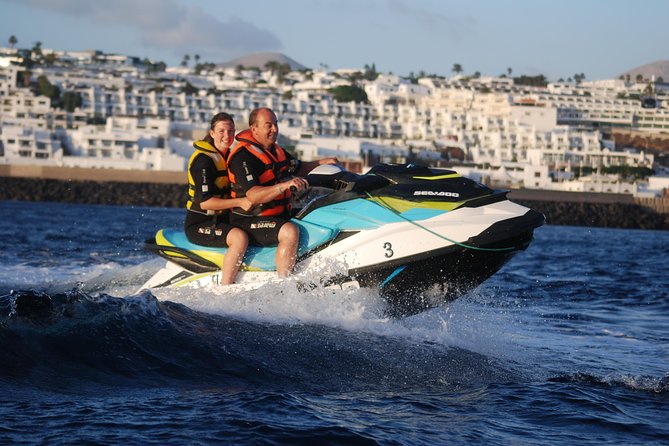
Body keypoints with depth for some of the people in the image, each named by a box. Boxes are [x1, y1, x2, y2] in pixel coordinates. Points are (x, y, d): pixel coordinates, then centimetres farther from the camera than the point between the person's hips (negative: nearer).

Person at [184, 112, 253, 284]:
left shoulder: (230, 157, 13)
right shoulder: (203, 160, -16)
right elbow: (204, 202, -22)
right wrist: (239, 202, -26)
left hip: (222, 221, 10)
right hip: (199, 224, -10)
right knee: (239, 237, -32)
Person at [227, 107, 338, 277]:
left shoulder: (275, 150, 12)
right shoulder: (243, 156, -19)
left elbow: (298, 169, 29)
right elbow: (253, 196, -31)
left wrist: (321, 163, 12)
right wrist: (285, 185, -41)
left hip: (280, 215, 10)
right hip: (250, 221, -10)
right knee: (290, 231, -34)